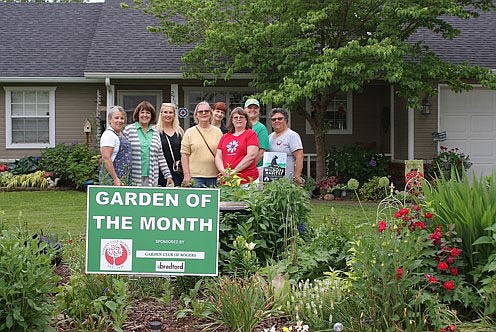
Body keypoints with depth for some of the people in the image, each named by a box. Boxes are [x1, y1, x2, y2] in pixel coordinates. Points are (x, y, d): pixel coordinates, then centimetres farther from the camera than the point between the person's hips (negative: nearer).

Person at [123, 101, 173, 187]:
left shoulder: (155, 132, 14)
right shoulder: (129, 129, 4)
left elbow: (160, 157, 15)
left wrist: (168, 176, 10)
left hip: (151, 178, 3)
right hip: (134, 177, -3)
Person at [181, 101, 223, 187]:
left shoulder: (218, 132, 11)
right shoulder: (189, 132, 5)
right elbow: (184, 155, 1)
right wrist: (186, 175, -6)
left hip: (213, 176, 2)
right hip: (195, 176, -2)